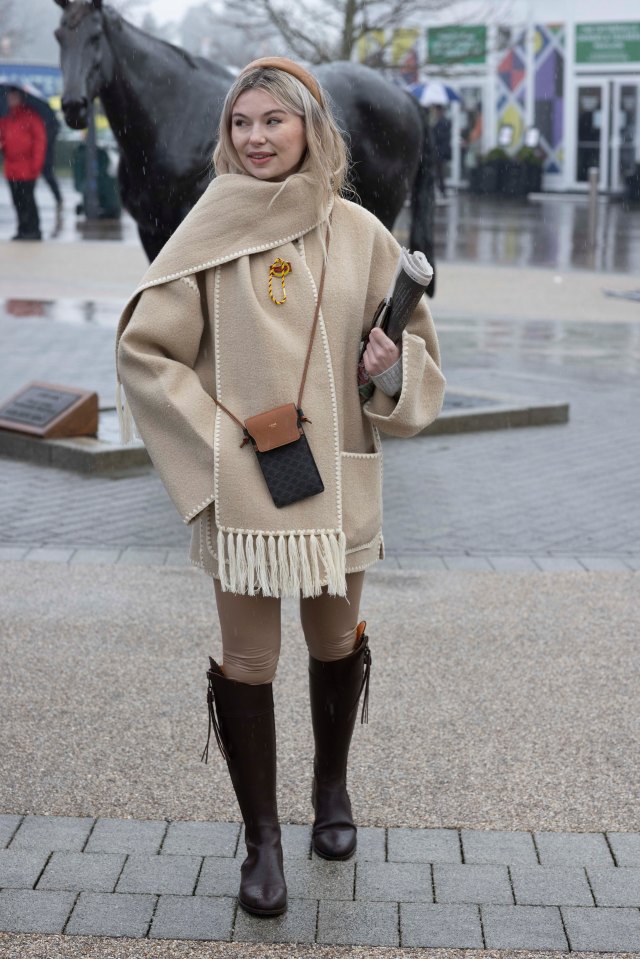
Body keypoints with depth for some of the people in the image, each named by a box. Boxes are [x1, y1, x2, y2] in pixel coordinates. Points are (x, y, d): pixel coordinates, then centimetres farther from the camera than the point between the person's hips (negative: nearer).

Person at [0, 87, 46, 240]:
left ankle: (33, 229, -5)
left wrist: (36, 163, -13)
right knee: (17, 200, 7)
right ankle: (24, 229, 13)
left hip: (27, 169, -6)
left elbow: (40, 139, -7)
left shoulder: (30, 116, -4)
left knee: (27, 199, -10)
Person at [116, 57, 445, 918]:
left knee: (336, 641, 16)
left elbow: (415, 347, 8)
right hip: (239, 485, -2)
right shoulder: (209, 231, -4)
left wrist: (395, 367, -15)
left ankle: (332, 784, 41)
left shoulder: (358, 234, 1)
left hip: (339, 479, 2)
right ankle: (262, 839, 18)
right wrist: (215, 432, -11)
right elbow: (142, 349, -3)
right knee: (248, 660, 2)